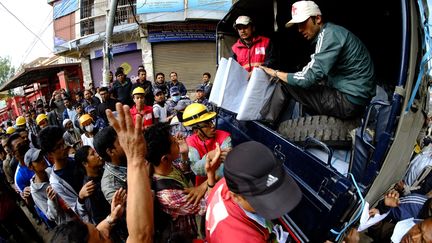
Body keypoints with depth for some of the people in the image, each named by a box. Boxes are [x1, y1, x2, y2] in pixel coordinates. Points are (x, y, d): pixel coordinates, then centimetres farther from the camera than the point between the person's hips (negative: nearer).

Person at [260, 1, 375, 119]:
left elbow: (308, 78, -22)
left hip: (349, 102, -10)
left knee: (287, 85, -12)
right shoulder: (330, 33, 12)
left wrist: (276, 73, -9)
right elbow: (316, 74, 12)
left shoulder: (329, 35, -16)